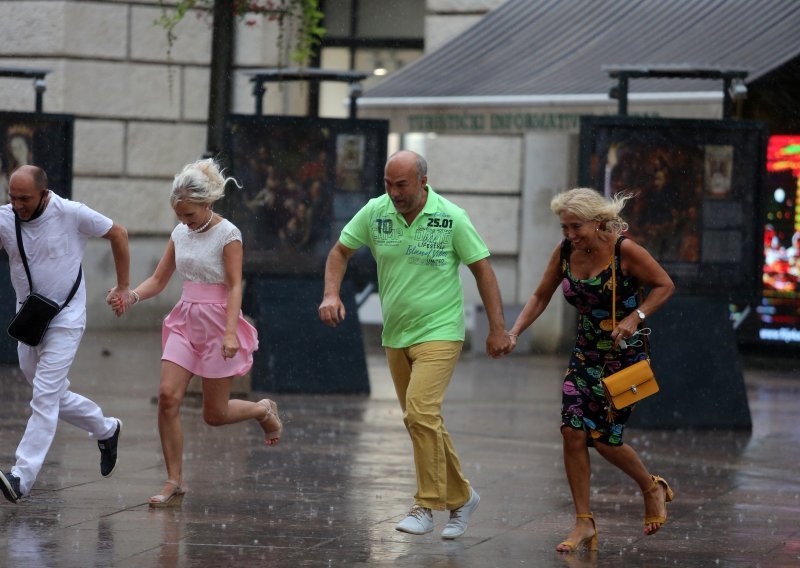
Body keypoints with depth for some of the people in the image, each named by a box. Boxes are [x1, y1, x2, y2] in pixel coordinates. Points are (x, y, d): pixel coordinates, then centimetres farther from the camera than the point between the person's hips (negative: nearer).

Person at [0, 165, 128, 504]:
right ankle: (105, 429, 39)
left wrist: (123, 288, 4)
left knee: (45, 396, -13)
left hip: (65, 319, -5)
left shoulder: (72, 214, -14)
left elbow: (117, 234, 0)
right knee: (52, 395, 14)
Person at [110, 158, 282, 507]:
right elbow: (159, 280, 11)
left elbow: (235, 287, -14)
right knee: (167, 396, -12)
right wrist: (132, 296, -9)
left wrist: (230, 332, -25)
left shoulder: (227, 235, -9)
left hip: (217, 324, -5)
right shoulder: (180, 233, 8)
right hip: (185, 322, 5)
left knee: (214, 414, 1)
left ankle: (264, 411, 34)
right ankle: (174, 482, -5)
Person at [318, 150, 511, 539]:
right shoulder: (375, 212, -2)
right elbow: (341, 251, 10)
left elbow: (482, 268, -3)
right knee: (422, 421, 11)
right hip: (395, 335, 5)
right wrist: (331, 294, -7)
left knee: (420, 411, -21)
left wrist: (497, 328, -6)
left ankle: (426, 506, -14)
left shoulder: (451, 218, -11)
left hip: (439, 332, -5)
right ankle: (459, 497, 27)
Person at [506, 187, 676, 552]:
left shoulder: (624, 251, -17)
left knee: (604, 437, -7)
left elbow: (664, 285, -7)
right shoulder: (565, 252, -2)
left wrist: (636, 317, -21)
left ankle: (652, 488, 23)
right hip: (586, 353, 5)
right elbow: (541, 296, 8)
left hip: (626, 354, -5)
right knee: (572, 431, -10)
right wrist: (514, 333, -6)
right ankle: (584, 524, -2)